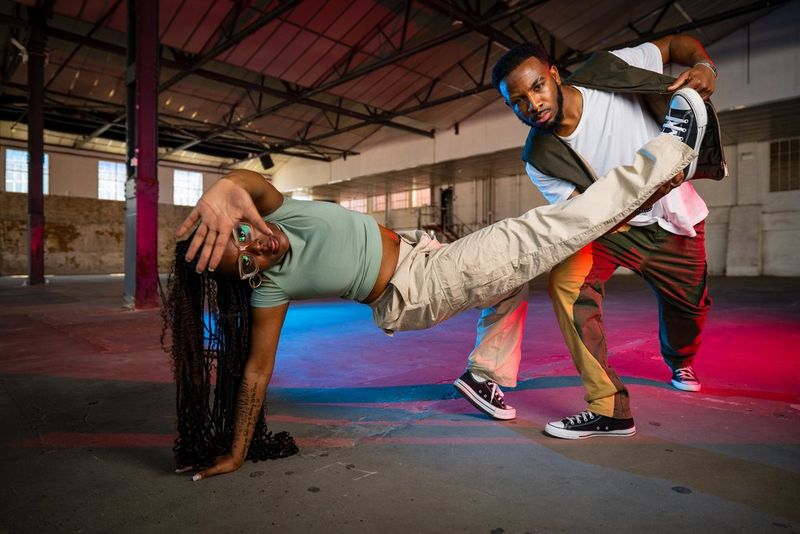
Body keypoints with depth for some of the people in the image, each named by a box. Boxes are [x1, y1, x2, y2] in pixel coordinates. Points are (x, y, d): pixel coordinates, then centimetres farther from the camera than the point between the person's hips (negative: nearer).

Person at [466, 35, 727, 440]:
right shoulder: (539, 160, -21)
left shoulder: (609, 72, -22)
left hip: (672, 219, 2)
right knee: (567, 279, -28)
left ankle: (681, 362, 52)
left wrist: (705, 66, -28)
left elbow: (676, 43, -6)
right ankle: (608, 409, -21)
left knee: (690, 304, 13)